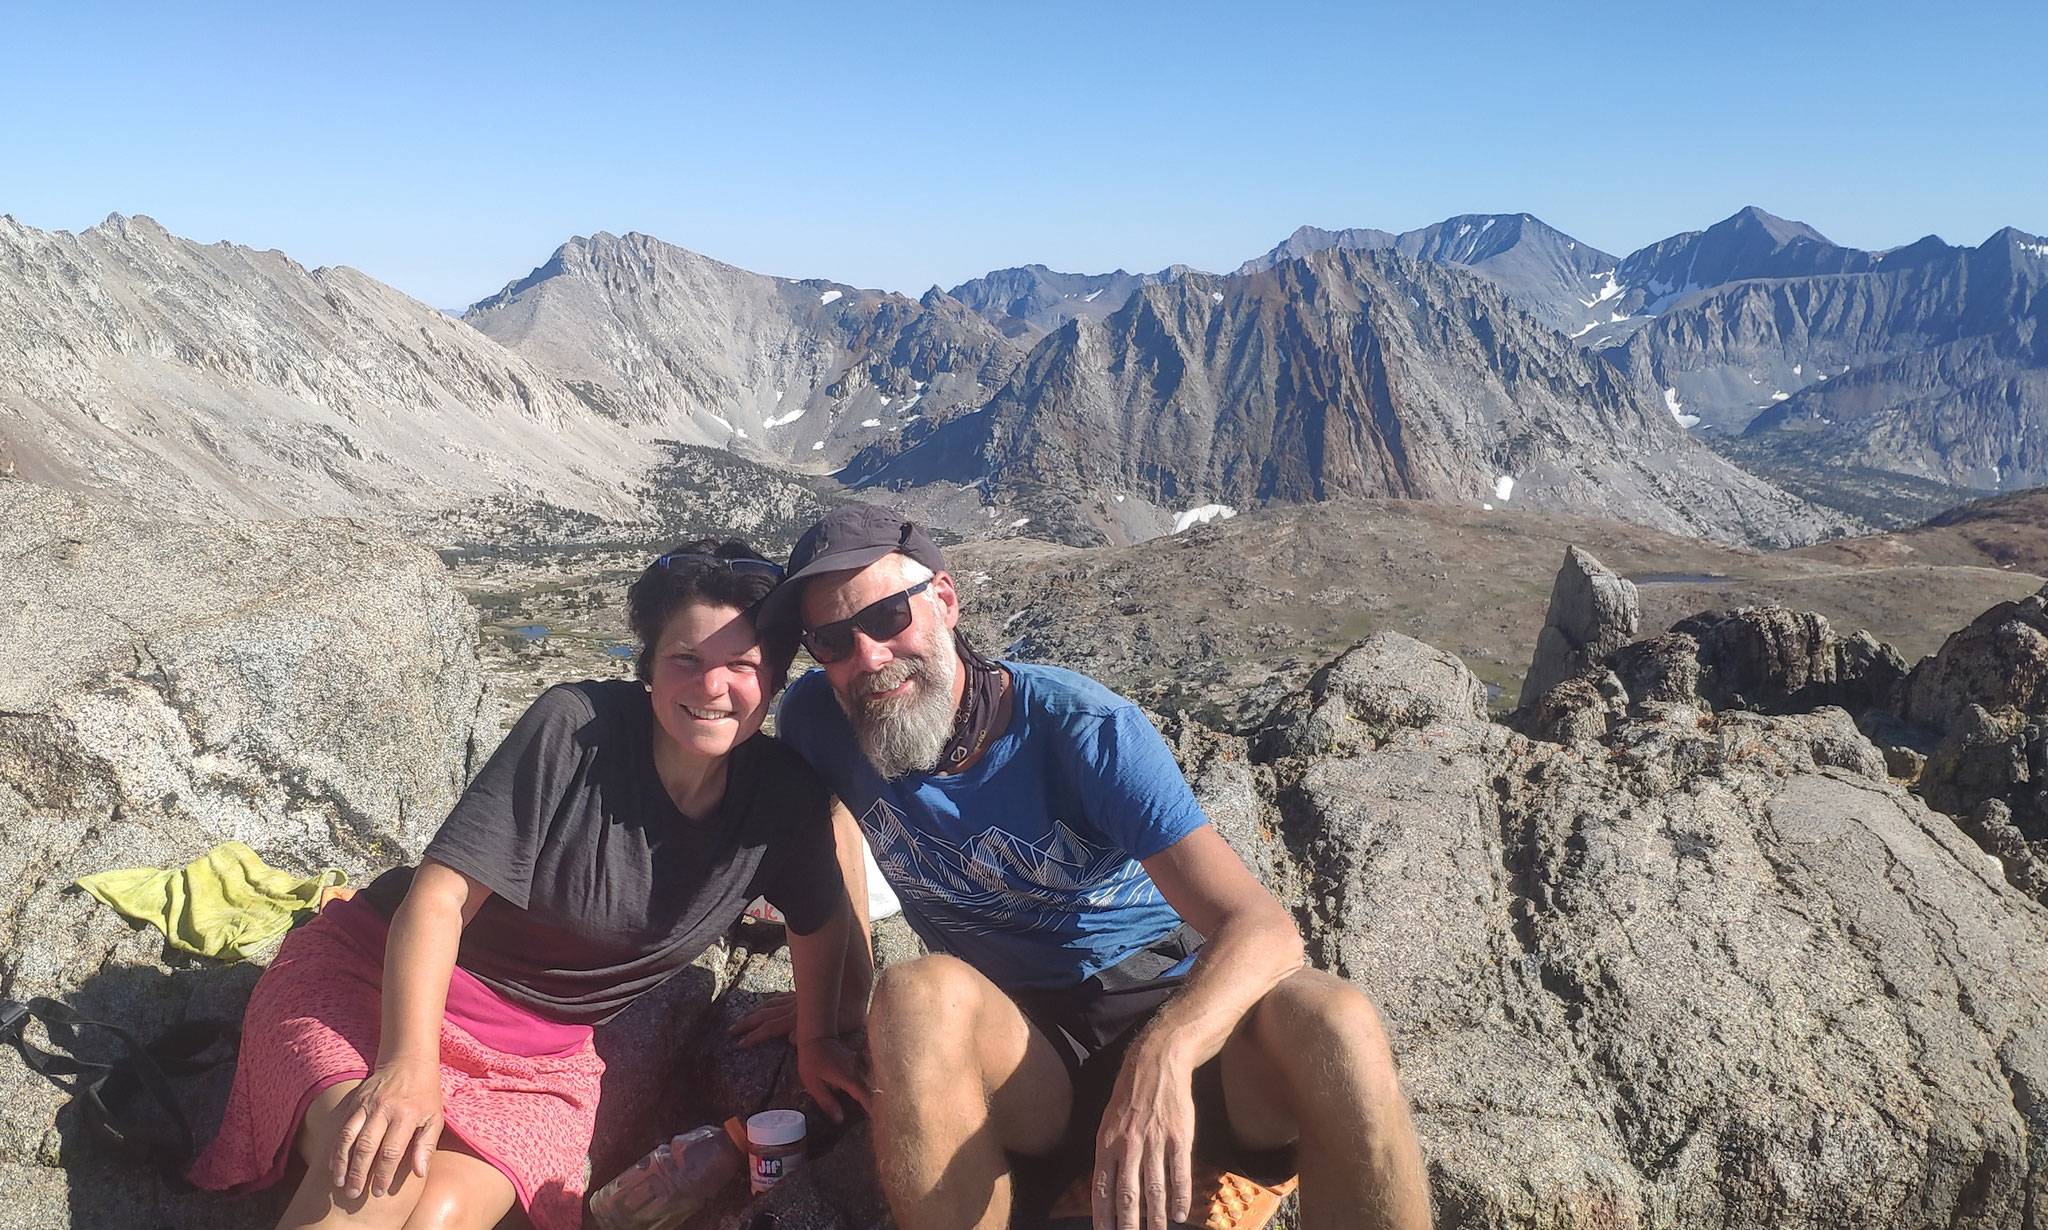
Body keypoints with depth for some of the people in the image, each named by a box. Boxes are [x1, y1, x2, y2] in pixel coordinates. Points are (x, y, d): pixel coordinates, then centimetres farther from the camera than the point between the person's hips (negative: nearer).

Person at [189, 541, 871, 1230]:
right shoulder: (576, 726, -21)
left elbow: (821, 912, 12)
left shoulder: (785, 799, -9)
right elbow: (439, 894, -23)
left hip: (541, 1057, 3)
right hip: (389, 979, -3)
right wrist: (409, 1063, -34)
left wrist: (816, 1038, 14)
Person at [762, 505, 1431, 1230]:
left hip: (1173, 1014, -1)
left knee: (1331, 1022, -33)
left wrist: (1164, 1053, -44)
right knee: (914, 1000, -34)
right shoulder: (818, 721, -7)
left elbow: (1264, 927, -25)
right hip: (1014, 1045, 1)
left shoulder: (1084, 729, -17)